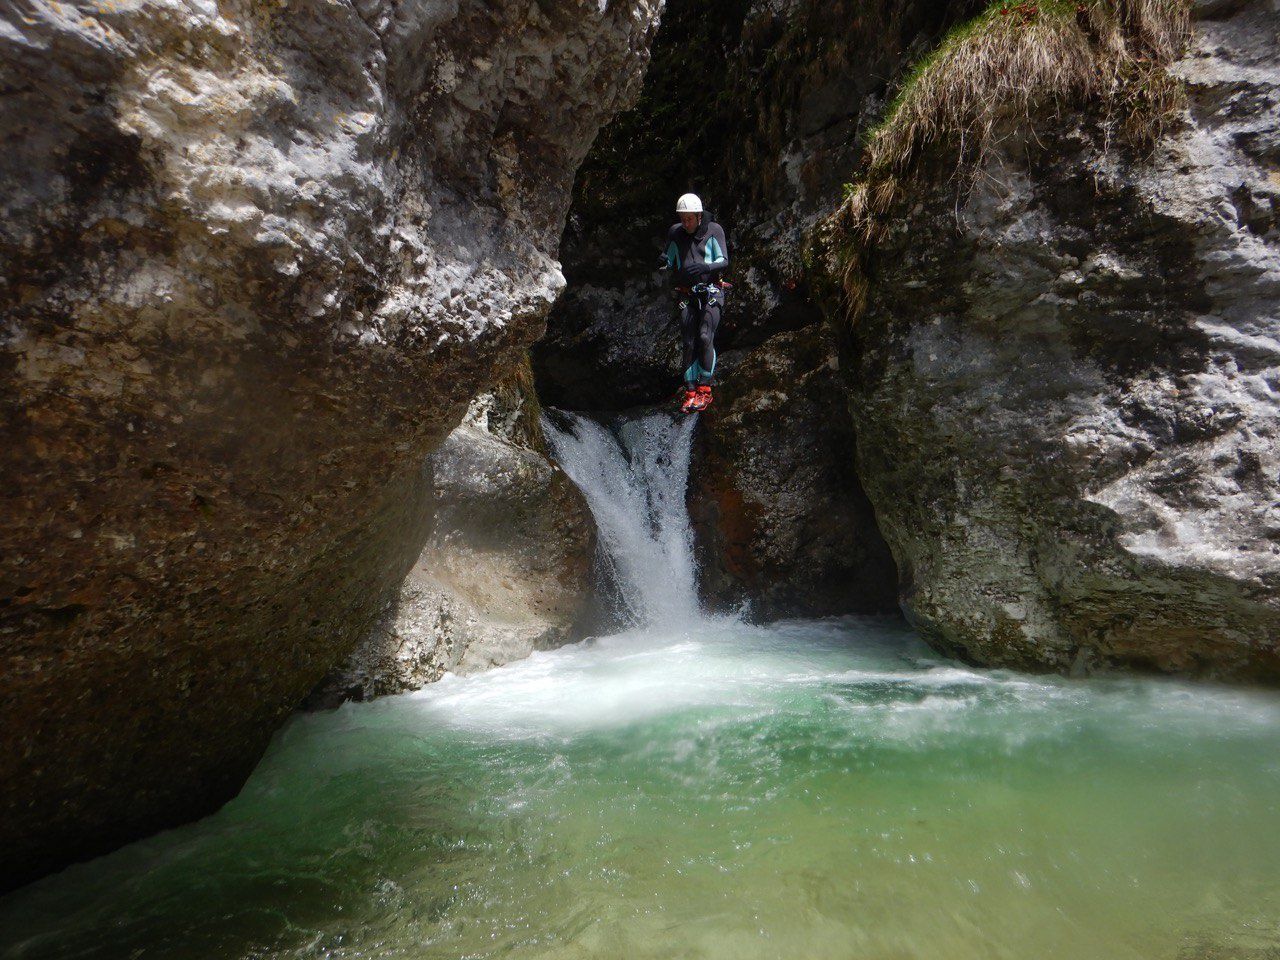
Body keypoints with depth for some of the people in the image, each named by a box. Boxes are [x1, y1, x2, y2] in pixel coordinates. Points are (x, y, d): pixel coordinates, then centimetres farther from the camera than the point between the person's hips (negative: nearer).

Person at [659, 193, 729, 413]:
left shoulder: (713, 230, -1)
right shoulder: (674, 232, 9)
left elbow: (724, 261, -7)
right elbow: (669, 261, 11)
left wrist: (705, 267, -27)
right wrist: (664, 261, -15)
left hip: (710, 293, -3)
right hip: (687, 295, 3)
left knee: (705, 337, -17)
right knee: (689, 343, -2)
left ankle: (704, 390, -9)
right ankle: (690, 391, 2)